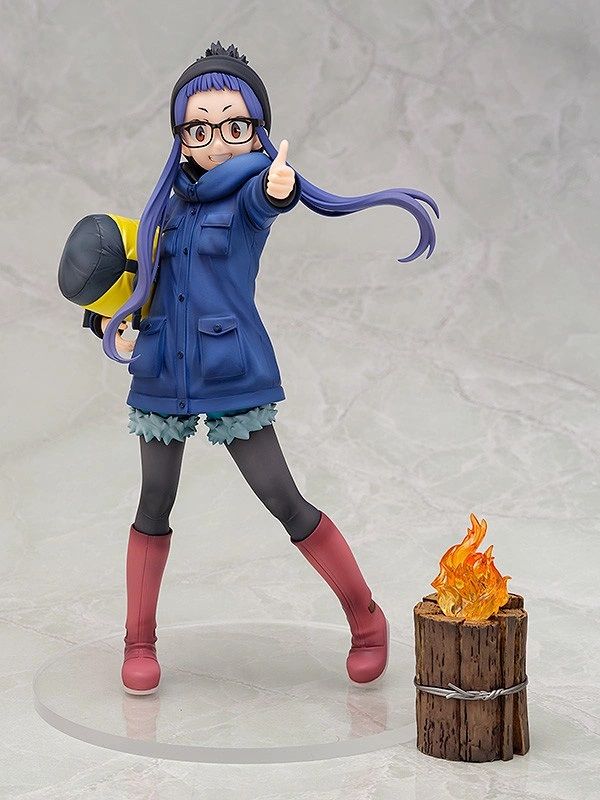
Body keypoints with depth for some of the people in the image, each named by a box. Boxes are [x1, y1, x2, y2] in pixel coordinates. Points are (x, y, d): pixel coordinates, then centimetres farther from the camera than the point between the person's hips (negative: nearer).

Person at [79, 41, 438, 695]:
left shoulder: (251, 187, -7)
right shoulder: (172, 199, 8)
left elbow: (266, 196, -33)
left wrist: (280, 186, -56)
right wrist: (112, 316, 7)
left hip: (234, 375, -5)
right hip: (162, 374, 5)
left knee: (285, 503, -3)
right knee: (154, 509, 10)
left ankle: (366, 618, 12)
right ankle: (139, 641, 23)